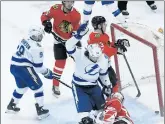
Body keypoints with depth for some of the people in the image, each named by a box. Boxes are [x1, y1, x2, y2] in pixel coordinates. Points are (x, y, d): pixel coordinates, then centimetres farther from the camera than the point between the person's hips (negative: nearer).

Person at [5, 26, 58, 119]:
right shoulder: (37, 48, -16)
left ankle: (11, 106, 37)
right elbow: (38, 66, -13)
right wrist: (48, 73, 3)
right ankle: (41, 111, 6)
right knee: (38, 86, 6)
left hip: (14, 66, 8)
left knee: (22, 86, 29)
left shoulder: (25, 40, 8)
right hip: (23, 69, -8)